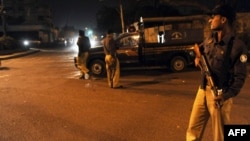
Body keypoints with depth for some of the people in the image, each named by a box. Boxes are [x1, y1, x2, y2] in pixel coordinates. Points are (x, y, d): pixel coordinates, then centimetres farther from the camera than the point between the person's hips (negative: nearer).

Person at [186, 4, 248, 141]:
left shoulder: (237, 46, -14)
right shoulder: (209, 39, 6)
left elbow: (240, 77, -15)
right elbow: (199, 49, 27)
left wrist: (226, 96, -26)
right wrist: (197, 57, 4)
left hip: (220, 94, -6)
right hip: (203, 89, 6)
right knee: (193, 129, 14)